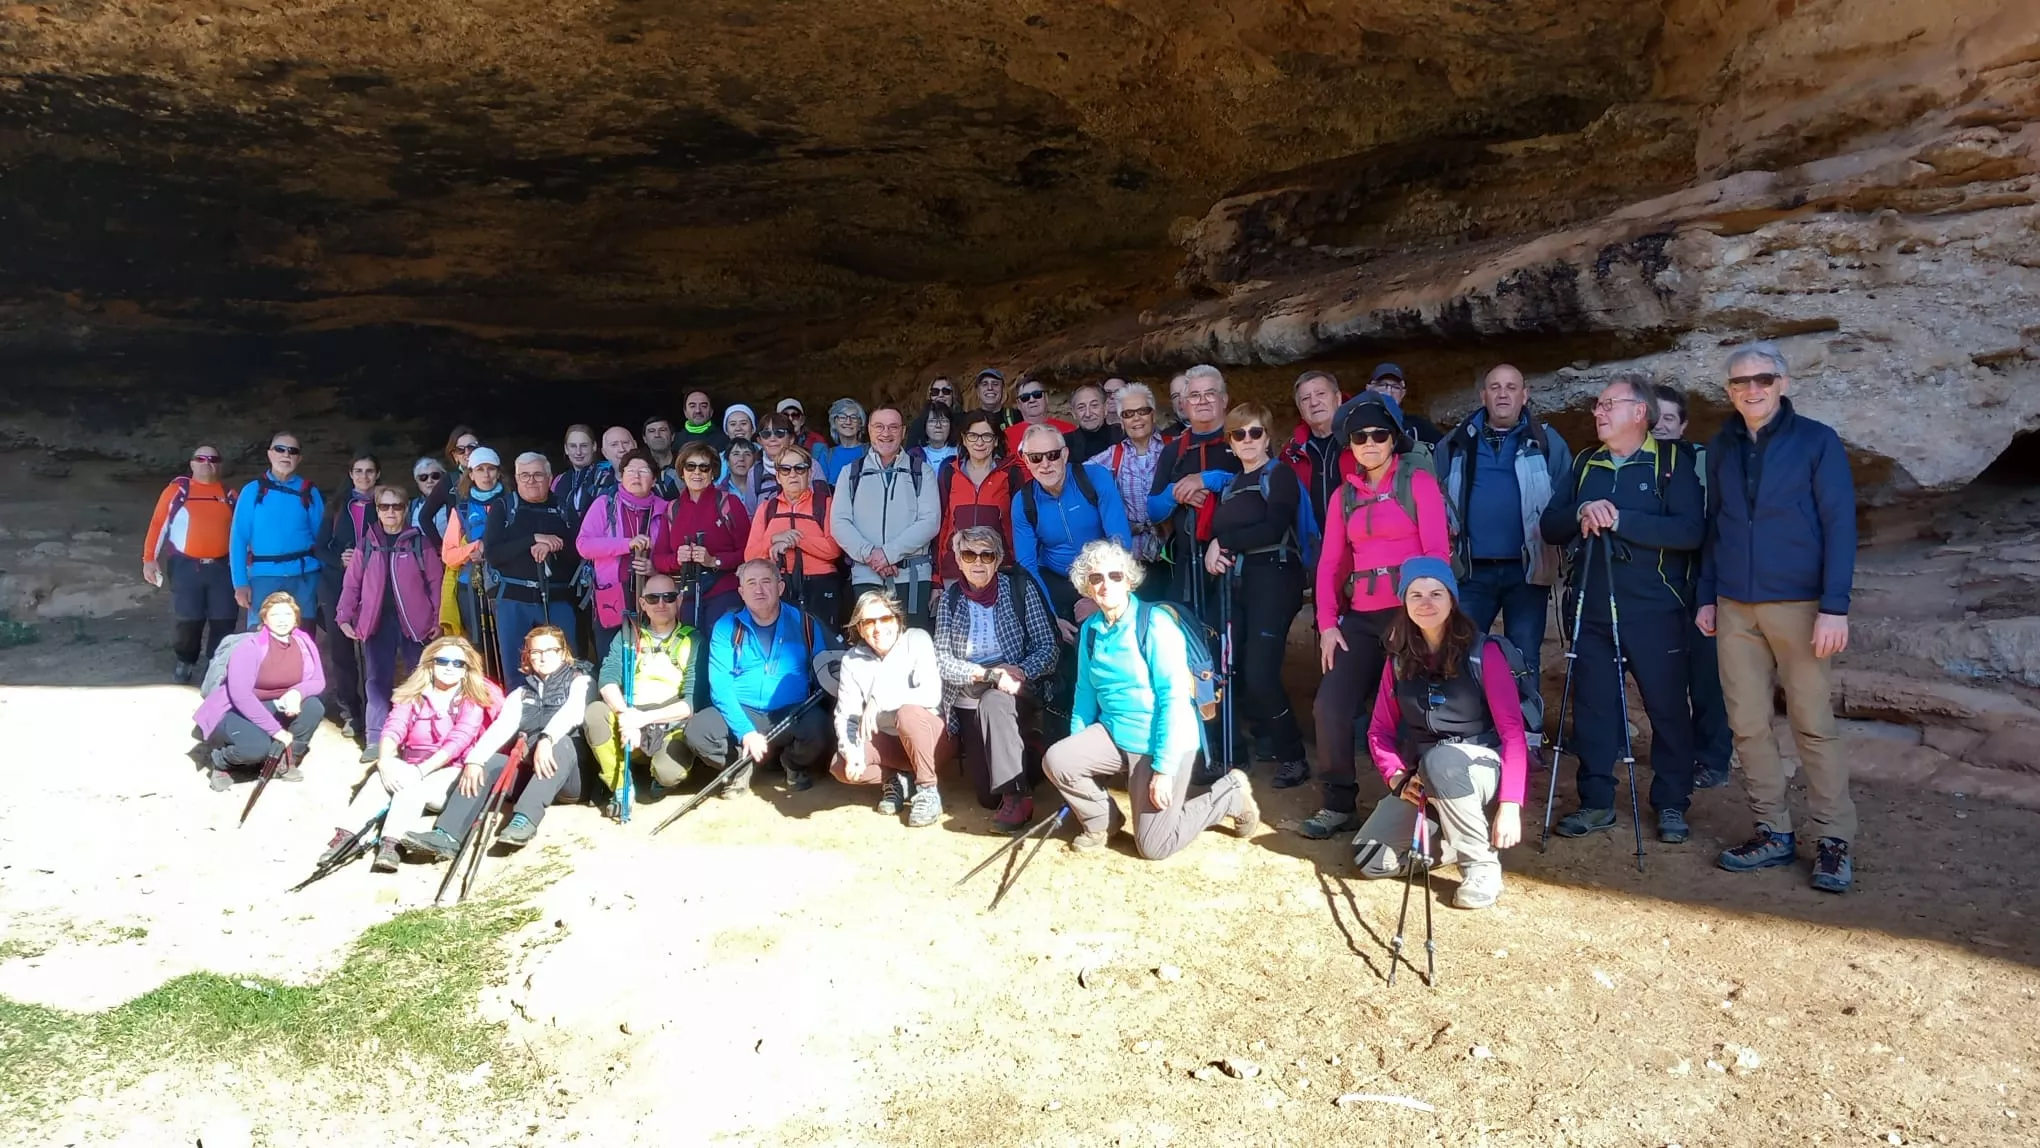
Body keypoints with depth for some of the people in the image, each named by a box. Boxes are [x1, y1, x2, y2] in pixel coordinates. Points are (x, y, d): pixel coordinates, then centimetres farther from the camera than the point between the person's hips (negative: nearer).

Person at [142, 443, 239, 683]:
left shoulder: (229, 495, 11)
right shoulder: (177, 489, 3)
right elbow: (158, 524, 1)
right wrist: (149, 559, -7)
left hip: (221, 567, 2)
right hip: (187, 566, -2)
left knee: (224, 620, 1)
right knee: (187, 620, 0)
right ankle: (185, 663, 22)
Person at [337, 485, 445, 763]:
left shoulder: (419, 542, 3)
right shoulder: (366, 545, 9)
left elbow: (436, 583, 0)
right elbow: (352, 584, 8)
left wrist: (439, 619, -6)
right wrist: (344, 617, -3)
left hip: (414, 622, -1)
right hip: (377, 622, 2)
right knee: (377, 680, 1)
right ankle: (375, 740, 2)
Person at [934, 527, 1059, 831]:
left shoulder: (1020, 588, -4)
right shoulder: (950, 597, 2)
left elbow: (1048, 646, -6)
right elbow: (942, 660, -5)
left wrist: (1019, 672, -24)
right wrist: (988, 673, -19)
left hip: (1019, 692, -2)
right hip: (969, 701, 2)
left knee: (993, 702, -37)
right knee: (987, 794, -9)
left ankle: (1018, 797, -26)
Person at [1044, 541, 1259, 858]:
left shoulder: (1155, 624, -17)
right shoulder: (1090, 628, 3)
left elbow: (1175, 697, -20)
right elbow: (1086, 690, 13)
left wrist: (1164, 768, -22)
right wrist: (1077, 746, 7)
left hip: (1161, 742, -6)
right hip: (1114, 734, 6)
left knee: (1152, 847, -4)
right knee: (1056, 761, -19)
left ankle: (1232, 793, 17)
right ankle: (1101, 820, 10)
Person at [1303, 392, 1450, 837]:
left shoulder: (1418, 482, 0)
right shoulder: (1345, 495, 14)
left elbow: (1437, 551, -7)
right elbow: (1331, 562, 9)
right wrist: (1327, 623, 0)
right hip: (1360, 617, 4)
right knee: (1331, 706, -4)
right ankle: (1338, 802, 10)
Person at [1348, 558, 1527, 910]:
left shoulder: (1484, 651, -11)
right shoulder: (1398, 660, 2)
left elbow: (1512, 731, -15)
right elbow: (1380, 730, 7)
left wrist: (1510, 805, -23)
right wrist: (1398, 777, -13)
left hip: (1480, 768, -4)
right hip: (1422, 781, 4)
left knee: (1439, 759, -39)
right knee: (1369, 860, -14)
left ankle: (1482, 864, -19)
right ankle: (1452, 838, 12)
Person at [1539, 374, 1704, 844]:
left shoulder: (1672, 461, -3)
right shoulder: (1584, 464, 13)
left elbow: (1690, 531, -16)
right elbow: (1550, 526, 6)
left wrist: (1618, 519, -21)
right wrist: (1581, 513, -15)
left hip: (1655, 612, -4)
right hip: (1591, 611, 4)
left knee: (1667, 708, 4)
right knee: (1592, 707, 8)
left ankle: (1671, 805, 18)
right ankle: (1596, 802, 19)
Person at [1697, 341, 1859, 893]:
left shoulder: (1816, 441, -3)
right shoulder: (1720, 448, 10)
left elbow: (1839, 526, -7)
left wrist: (1834, 607, -14)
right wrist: (1706, 596, 9)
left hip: (1799, 604, -4)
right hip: (1735, 609, 4)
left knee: (1813, 724, -1)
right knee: (1748, 725, 5)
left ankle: (1834, 840, 9)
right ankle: (1773, 833, 16)